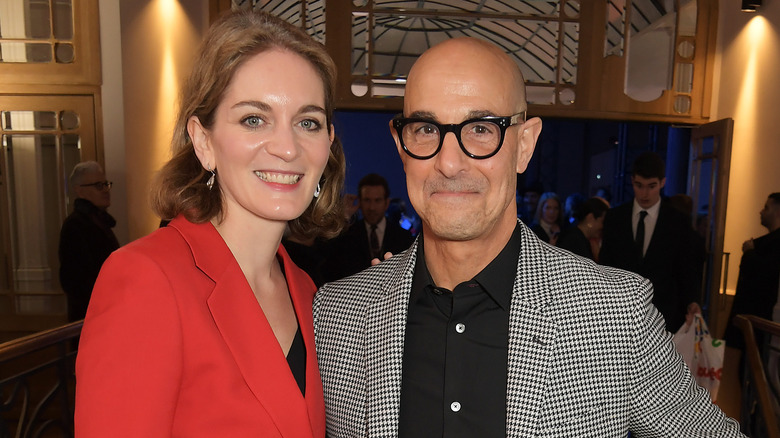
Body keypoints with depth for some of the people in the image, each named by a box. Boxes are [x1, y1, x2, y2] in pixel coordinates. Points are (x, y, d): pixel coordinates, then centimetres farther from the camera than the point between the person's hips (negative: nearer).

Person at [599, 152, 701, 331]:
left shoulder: (678, 222, 1)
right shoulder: (614, 218, 4)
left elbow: (687, 271, 6)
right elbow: (605, 266, 7)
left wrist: (691, 302, -11)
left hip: (662, 317, 0)